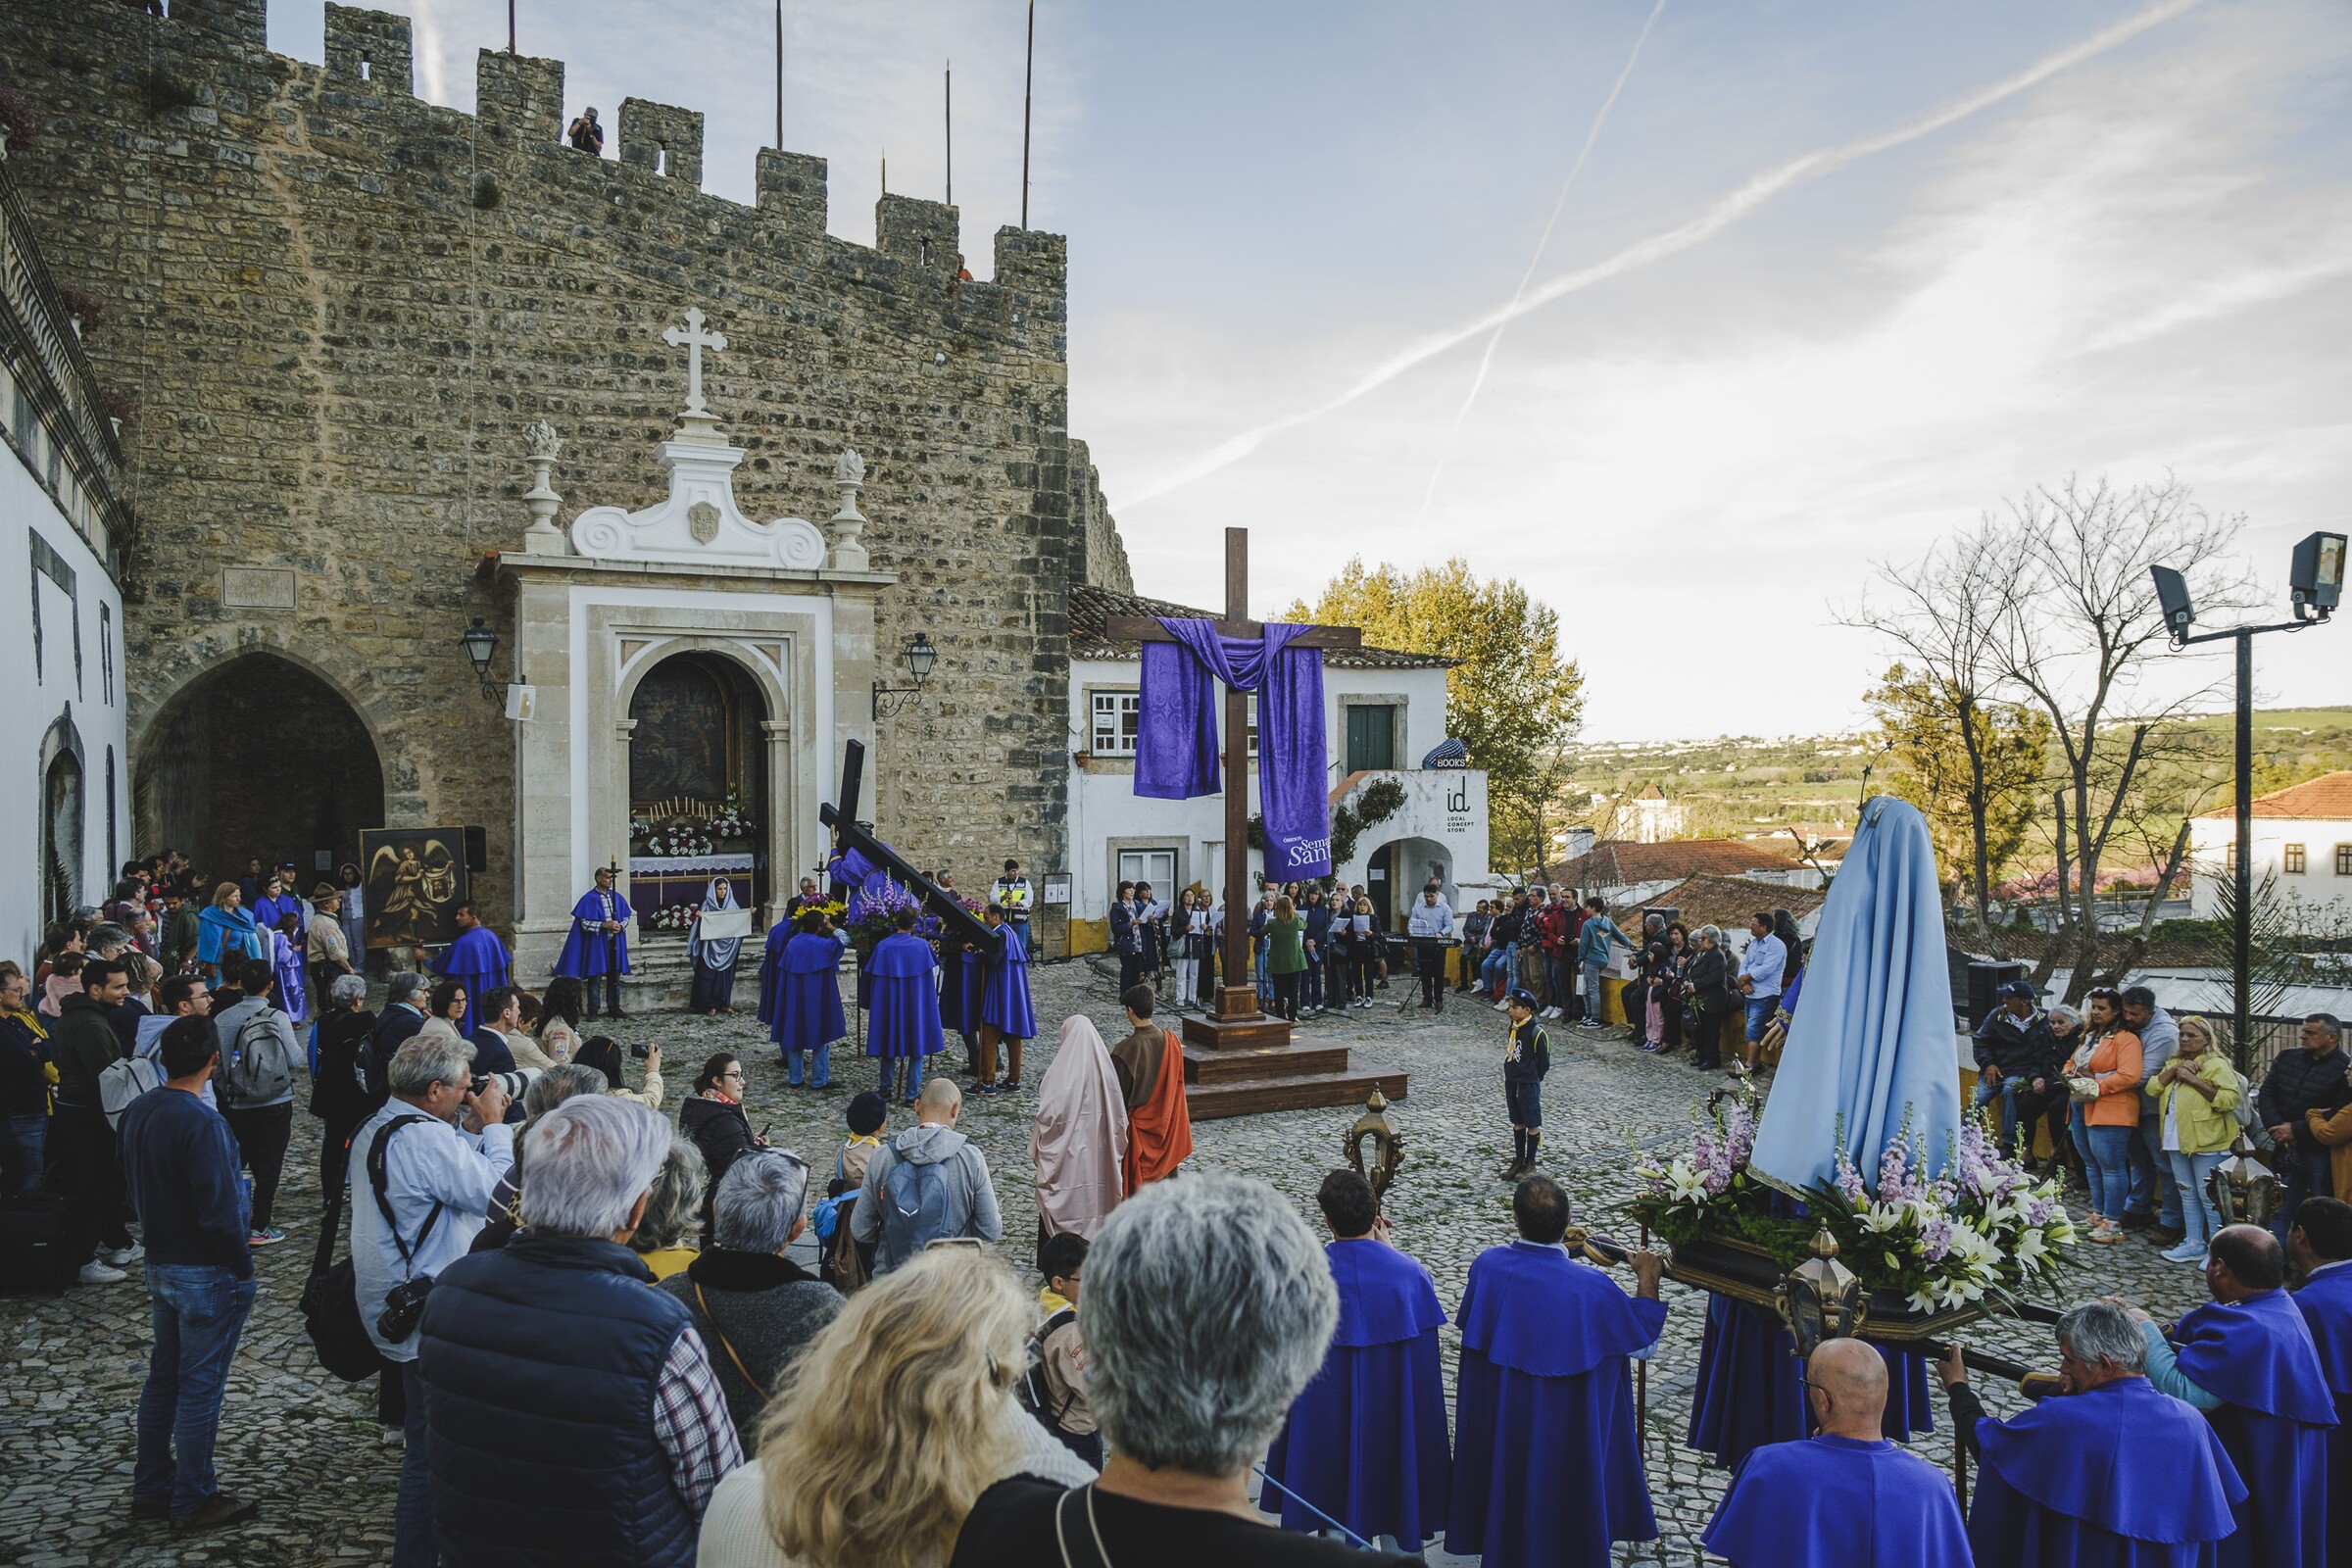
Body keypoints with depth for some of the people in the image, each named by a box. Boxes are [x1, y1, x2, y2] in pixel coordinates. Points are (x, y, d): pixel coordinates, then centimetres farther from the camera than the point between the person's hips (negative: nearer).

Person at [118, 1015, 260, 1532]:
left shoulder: (136, 1112, 1)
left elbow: (133, 1187, 13)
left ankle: (151, 1488, 32)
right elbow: (220, 1211, -24)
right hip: (207, 1274, -8)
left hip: (159, 1265, 8)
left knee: (163, 1377, 20)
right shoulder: (201, 1123, -26)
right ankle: (193, 1501, 16)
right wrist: (243, 1268, -13)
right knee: (200, 1386, 4)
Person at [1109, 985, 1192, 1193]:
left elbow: (1118, 1093, -16)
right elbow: (1176, 1083, 4)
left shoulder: (1126, 1050, -24)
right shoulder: (1171, 1042, -8)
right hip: (1167, 1120, 5)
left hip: (1137, 1125, -5)